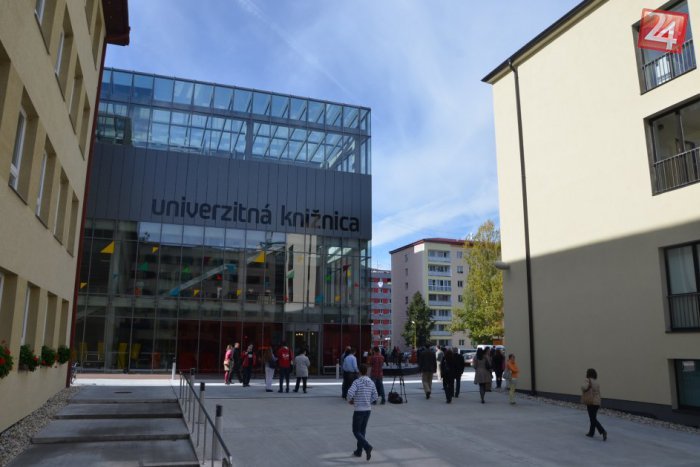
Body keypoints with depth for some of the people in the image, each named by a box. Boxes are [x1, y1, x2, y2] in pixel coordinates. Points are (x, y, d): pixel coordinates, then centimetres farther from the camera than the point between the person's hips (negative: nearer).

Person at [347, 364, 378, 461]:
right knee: (362, 430, 18)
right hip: (368, 409, 6)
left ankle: (367, 446, -15)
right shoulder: (371, 382, 3)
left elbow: (350, 393, -28)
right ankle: (359, 451, 24)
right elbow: (375, 396, 7)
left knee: (356, 431, 5)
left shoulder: (357, 382, -15)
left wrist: (349, 400, -6)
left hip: (359, 410, -6)